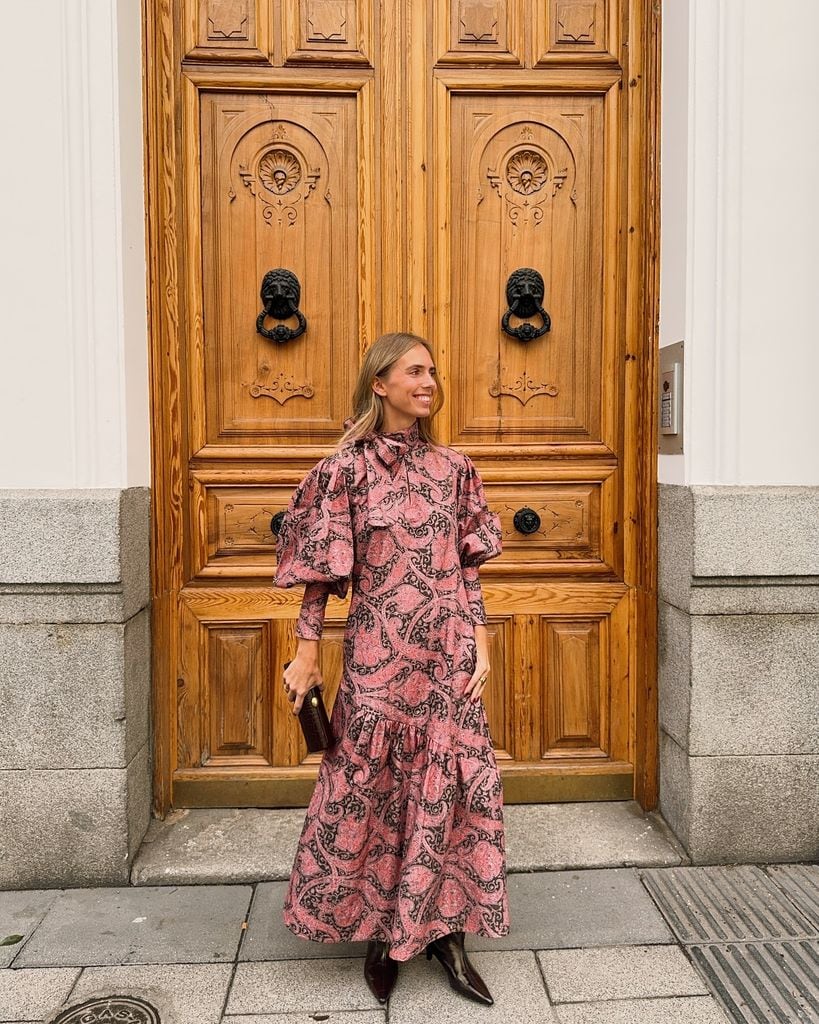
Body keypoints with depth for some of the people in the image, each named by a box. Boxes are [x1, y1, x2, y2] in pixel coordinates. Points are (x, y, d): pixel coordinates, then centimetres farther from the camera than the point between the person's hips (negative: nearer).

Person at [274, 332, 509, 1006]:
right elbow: (321, 571, -3)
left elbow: (468, 567, 8)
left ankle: (443, 928, 24)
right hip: (379, 654, -3)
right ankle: (382, 929, 29)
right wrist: (306, 653, -4)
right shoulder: (347, 468, -5)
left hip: (448, 653, 3)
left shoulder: (452, 467, 6)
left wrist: (480, 644, 3)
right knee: (374, 787, 8)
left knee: (452, 785, 7)